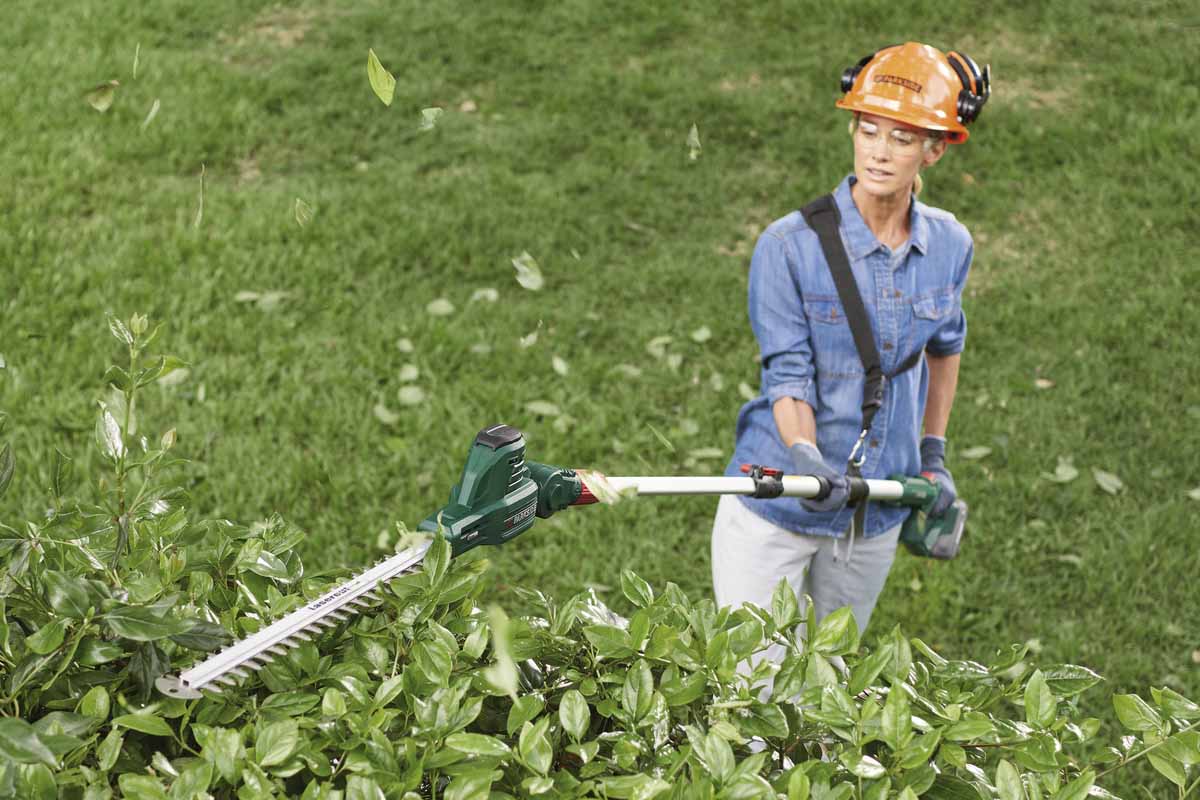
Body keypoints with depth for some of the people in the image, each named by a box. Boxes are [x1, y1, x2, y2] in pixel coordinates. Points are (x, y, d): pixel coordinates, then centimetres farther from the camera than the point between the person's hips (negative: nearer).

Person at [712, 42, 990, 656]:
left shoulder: (948, 246, -3)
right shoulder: (790, 244, -15)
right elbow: (788, 376, -17)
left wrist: (933, 453, 15)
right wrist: (804, 456, -36)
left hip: (877, 512, 4)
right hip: (775, 511, -4)